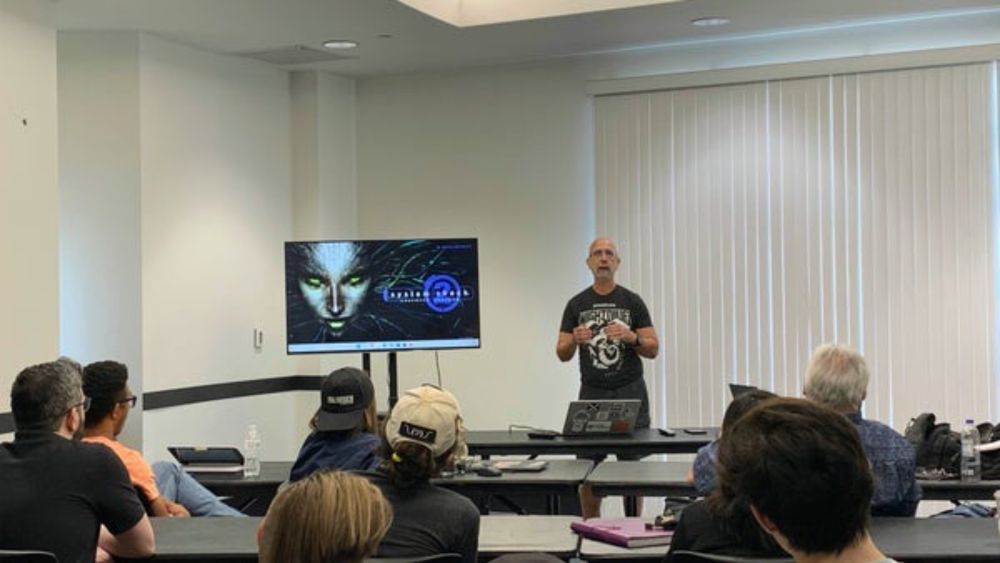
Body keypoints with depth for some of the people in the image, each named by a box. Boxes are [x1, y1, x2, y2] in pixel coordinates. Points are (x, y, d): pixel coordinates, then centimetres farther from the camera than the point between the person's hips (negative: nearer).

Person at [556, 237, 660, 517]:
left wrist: (631, 337, -18)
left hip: (630, 392, -1)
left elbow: (652, 349, 1)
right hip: (592, 393, 1)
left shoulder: (632, 302, 3)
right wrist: (575, 340, -17)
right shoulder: (577, 304, 6)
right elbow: (562, 354, 5)